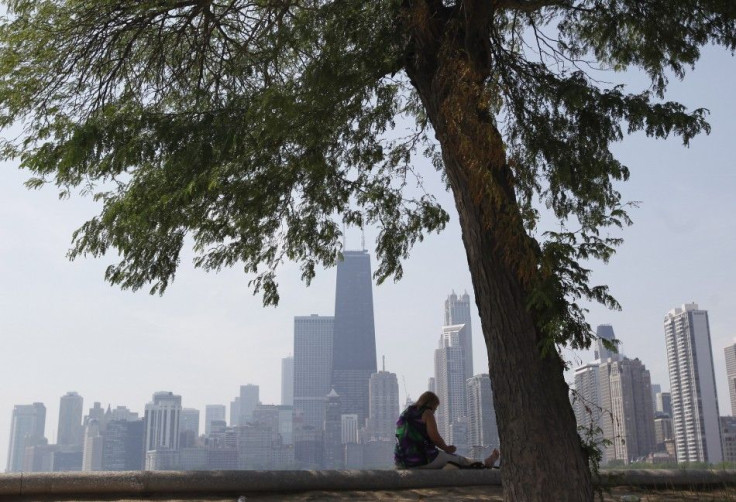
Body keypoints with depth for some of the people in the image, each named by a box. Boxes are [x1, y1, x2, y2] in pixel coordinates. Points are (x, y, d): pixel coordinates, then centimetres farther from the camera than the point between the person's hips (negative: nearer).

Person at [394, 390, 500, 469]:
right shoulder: (427, 413, -8)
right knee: (459, 460, 13)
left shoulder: (405, 413, 16)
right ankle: (485, 464, 32)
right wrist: (446, 448, 7)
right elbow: (435, 437, -13)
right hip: (423, 461, -8)